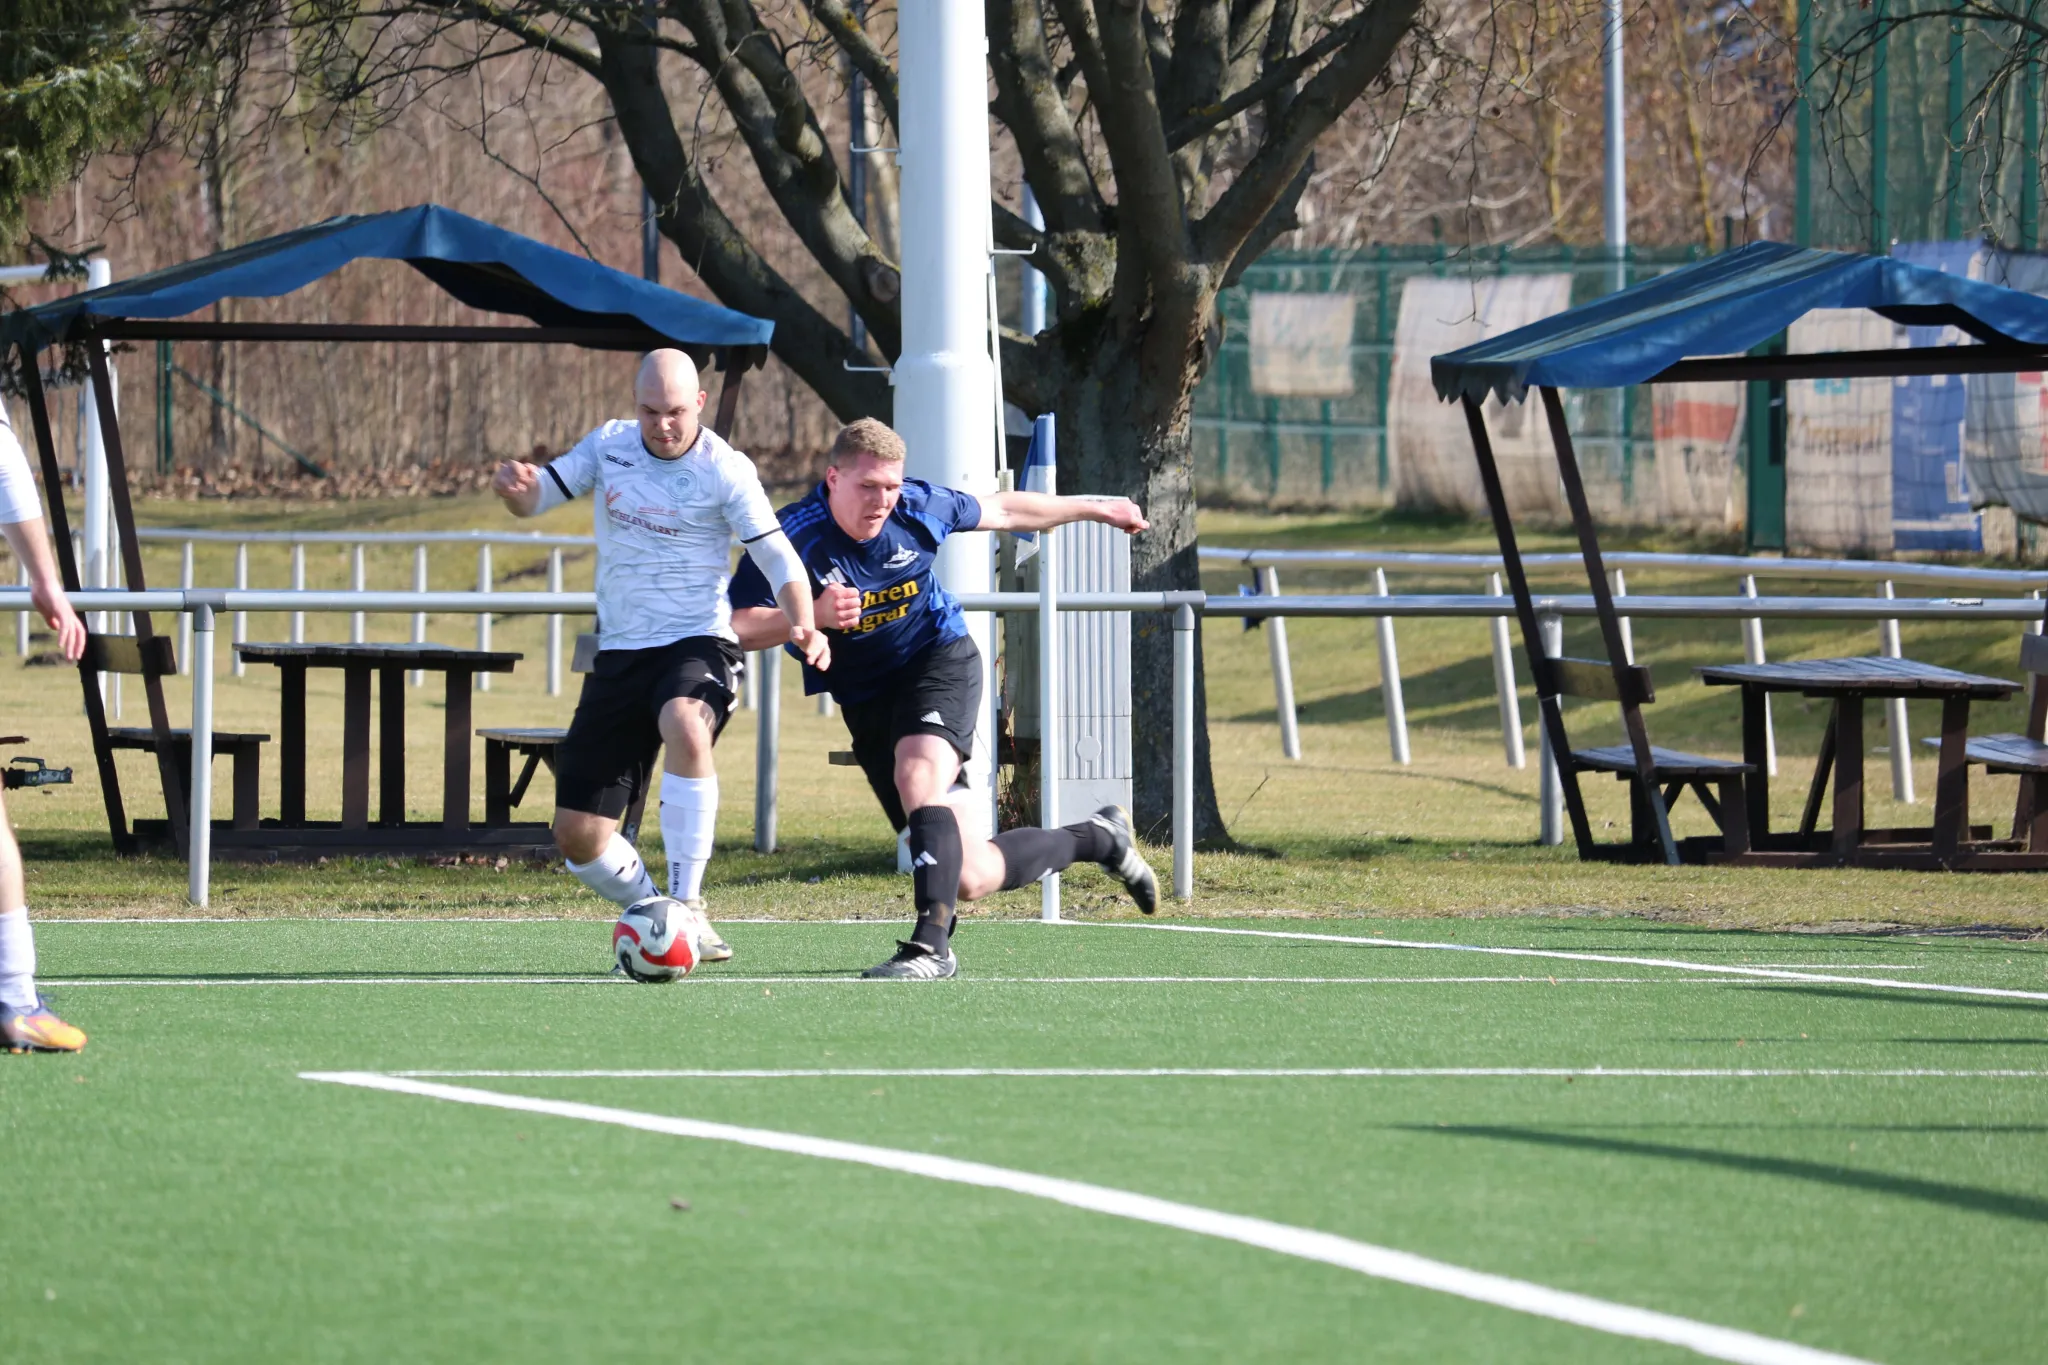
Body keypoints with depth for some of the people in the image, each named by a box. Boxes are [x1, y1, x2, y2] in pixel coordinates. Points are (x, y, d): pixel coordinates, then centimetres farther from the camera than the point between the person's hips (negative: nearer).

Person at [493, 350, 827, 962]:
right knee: (578, 837, -2)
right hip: (619, 654, 5)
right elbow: (537, 497, 8)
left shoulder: (725, 470, -7)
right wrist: (517, 484, -18)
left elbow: (778, 560, -7)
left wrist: (802, 625, -27)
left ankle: (687, 906, -33)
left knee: (685, 728, -41)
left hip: (696, 643, -5)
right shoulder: (609, 445, 6)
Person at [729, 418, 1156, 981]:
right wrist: (812, 616, -40)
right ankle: (1097, 838, 26)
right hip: (866, 697, 1)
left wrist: (1094, 508, 23)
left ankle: (932, 944, -39)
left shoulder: (919, 506, -9)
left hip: (940, 661, -1)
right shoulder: (793, 536, -18)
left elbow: (1001, 511, 11)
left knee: (918, 773, -36)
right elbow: (737, 629, -23)